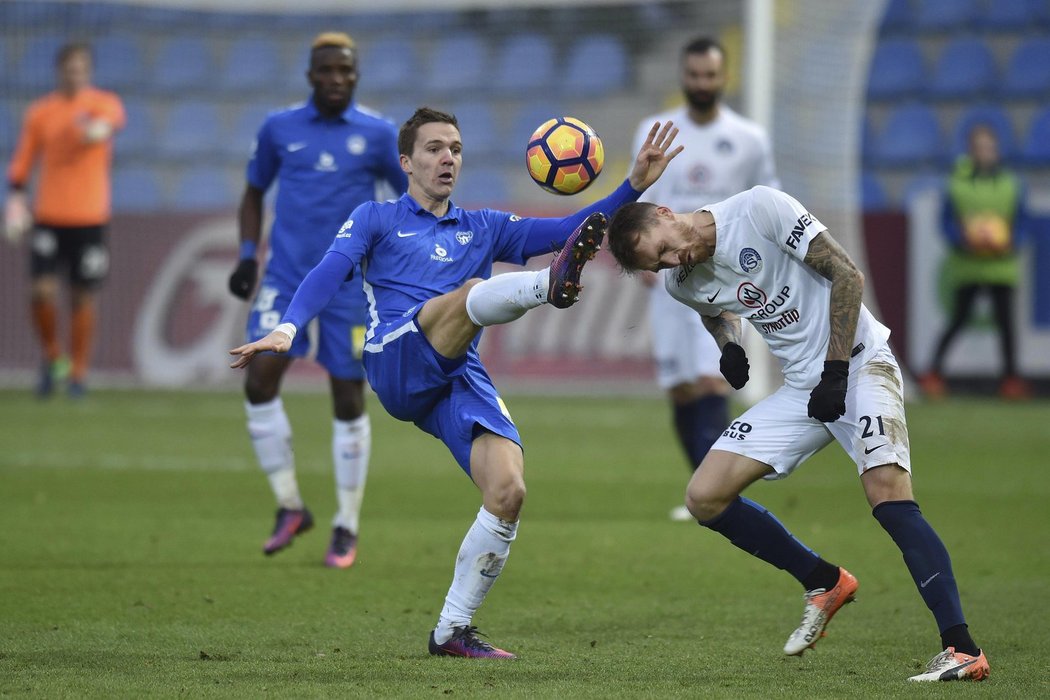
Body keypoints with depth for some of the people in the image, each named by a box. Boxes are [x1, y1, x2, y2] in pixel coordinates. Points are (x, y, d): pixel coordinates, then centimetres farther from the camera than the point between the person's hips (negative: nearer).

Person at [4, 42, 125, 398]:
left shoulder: (104, 103, 1)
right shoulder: (40, 112, 8)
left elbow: (113, 119, -23)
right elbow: (22, 163, 12)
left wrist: (99, 128, -46)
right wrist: (16, 199, -2)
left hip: (90, 219, -1)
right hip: (48, 218, 1)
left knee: (83, 297, 3)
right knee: (42, 290, -12)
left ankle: (77, 373, 16)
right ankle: (51, 356, 13)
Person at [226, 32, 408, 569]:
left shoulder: (378, 135, 1)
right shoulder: (279, 129, 5)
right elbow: (254, 192, 18)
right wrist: (248, 254, 4)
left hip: (349, 283, -1)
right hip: (285, 277, 1)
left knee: (348, 400, 1)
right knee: (259, 381, -14)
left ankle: (347, 528, 12)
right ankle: (289, 506, 0)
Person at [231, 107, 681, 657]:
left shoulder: (483, 229, 28)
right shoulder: (376, 219, 18)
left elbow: (568, 231, 17)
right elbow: (328, 274, 1)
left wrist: (635, 185, 4)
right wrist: (286, 329, -18)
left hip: (459, 379, 4)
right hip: (395, 362, -4)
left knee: (508, 492, -16)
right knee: (472, 292, -32)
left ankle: (452, 631, -4)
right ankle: (552, 285, -67)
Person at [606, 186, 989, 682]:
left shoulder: (759, 208, -16)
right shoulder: (684, 284, 4)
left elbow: (846, 275, -14)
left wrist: (836, 370, -18)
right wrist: (729, 347, 5)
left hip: (857, 361, -7)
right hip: (802, 389, 7)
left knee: (886, 488, -27)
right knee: (704, 498, -2)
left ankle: (962, 649, -28)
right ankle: (825, 584, 14)